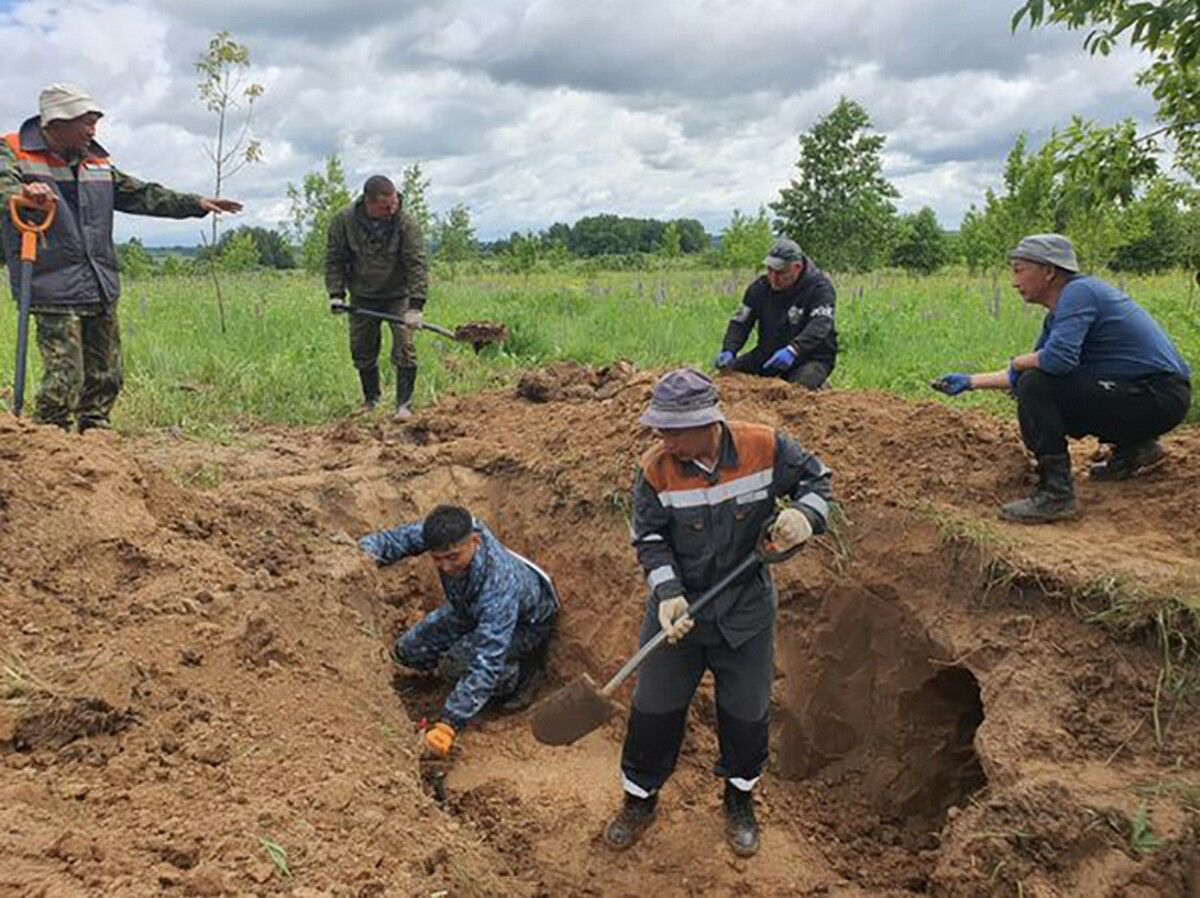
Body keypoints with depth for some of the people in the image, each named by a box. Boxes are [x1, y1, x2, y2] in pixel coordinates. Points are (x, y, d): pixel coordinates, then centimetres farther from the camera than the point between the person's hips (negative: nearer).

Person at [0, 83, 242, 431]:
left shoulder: (96, 163, 17)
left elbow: (140, 194, 21)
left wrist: (196, 204, 17)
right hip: (54, 291, -6)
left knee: (105, 377, 11)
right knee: (64, 379, -12)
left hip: (102, 289, 6)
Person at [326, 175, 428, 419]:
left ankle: (404, 404, -4)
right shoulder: (343, 221, -12)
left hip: (398, 296, -2)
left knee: (404, 349, -12)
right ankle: (371, 401, 26)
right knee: (362, 352, 8)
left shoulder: (406, 223, -19)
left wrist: (415, 305, -29)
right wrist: (336, 293, -11)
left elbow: (416, 264, -22)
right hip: (362, 298, 3)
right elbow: (335, 259, -2)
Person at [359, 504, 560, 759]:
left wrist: (447, 725, -53)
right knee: (408, 652, 1)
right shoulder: (454, 531, -31)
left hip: (527, 622, -6)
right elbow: (402, 537, -11)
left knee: (460, 662, -30)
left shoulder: (498, 587, -46)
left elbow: (485, 666, -48)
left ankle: (515, 679, 1)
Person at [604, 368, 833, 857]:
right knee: (654, 709, 10)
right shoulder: (656, 468, -16)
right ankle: (640, 798, 36)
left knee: (746, 714, 16)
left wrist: (804, 514, -22)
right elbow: (649, 539, -11)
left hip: (746, 611, 0)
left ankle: (740, 799, 44)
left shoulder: (765, 448, -17)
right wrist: (668, 593, -25)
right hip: (678, 608, 0)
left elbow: (816, 479, -1)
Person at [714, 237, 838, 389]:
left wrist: (793, 350, -48)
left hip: (811, 357, -4)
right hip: (768, 353, 5)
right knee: (730, 372, -11)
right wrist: (728, 351, -20)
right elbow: (740, 322, 1)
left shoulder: (820, 288, -15)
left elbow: (819, 325, -30)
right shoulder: (760, 287, 1)